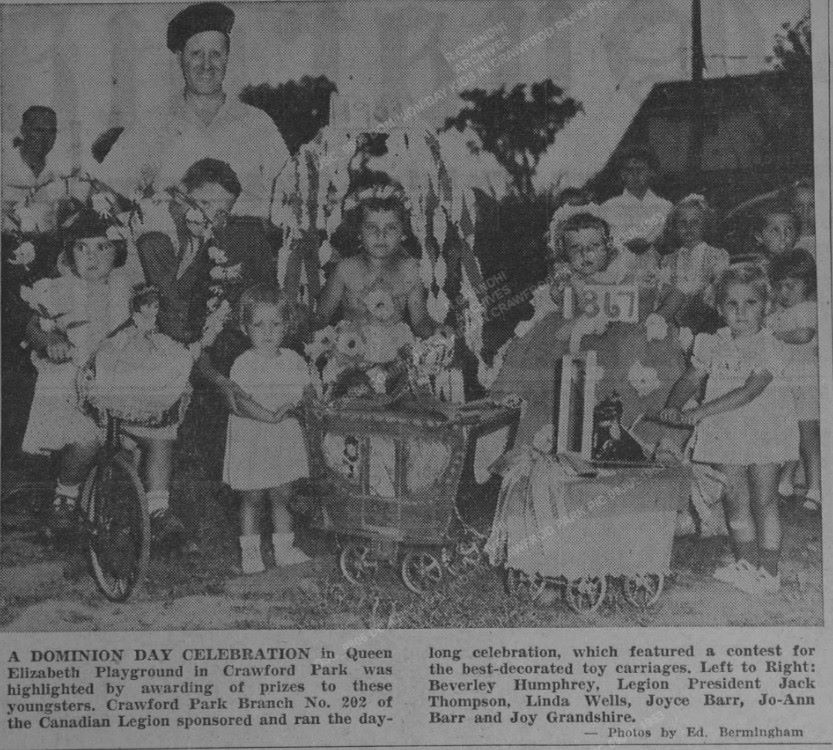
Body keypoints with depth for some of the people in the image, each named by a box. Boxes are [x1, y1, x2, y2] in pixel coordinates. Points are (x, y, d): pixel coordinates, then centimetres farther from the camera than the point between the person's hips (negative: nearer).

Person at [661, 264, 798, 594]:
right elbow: (690, 378, 6)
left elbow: (748, 392, -25)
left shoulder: (769, 347, -15)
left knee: (763, 499, 0)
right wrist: (673, 406, -16)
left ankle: (768, 570, 8)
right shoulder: (714, 345, 3)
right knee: (735, 499, 9)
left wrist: (699, 412, -30)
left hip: (764, 432, -5)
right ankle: (746, 563, 21)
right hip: (726, 432, 5)